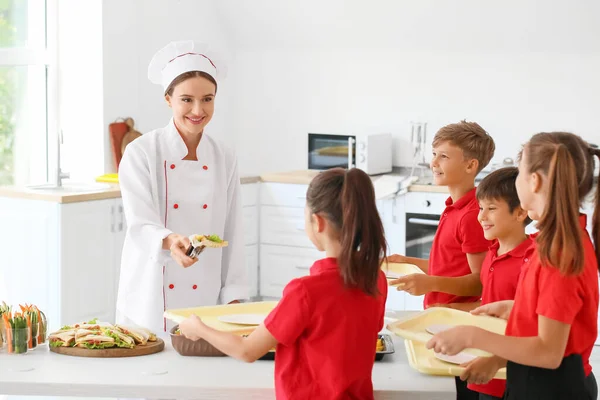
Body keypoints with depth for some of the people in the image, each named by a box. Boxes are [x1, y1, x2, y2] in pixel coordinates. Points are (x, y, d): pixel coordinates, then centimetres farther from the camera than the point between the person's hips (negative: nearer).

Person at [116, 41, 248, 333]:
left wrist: (233, 302, 3)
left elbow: (232, 234, 6)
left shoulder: (224, 159, 3)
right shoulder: (141, 153, -8)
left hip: (205, 299, 3)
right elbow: (140, 225, -16)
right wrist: (170, 241, -37)